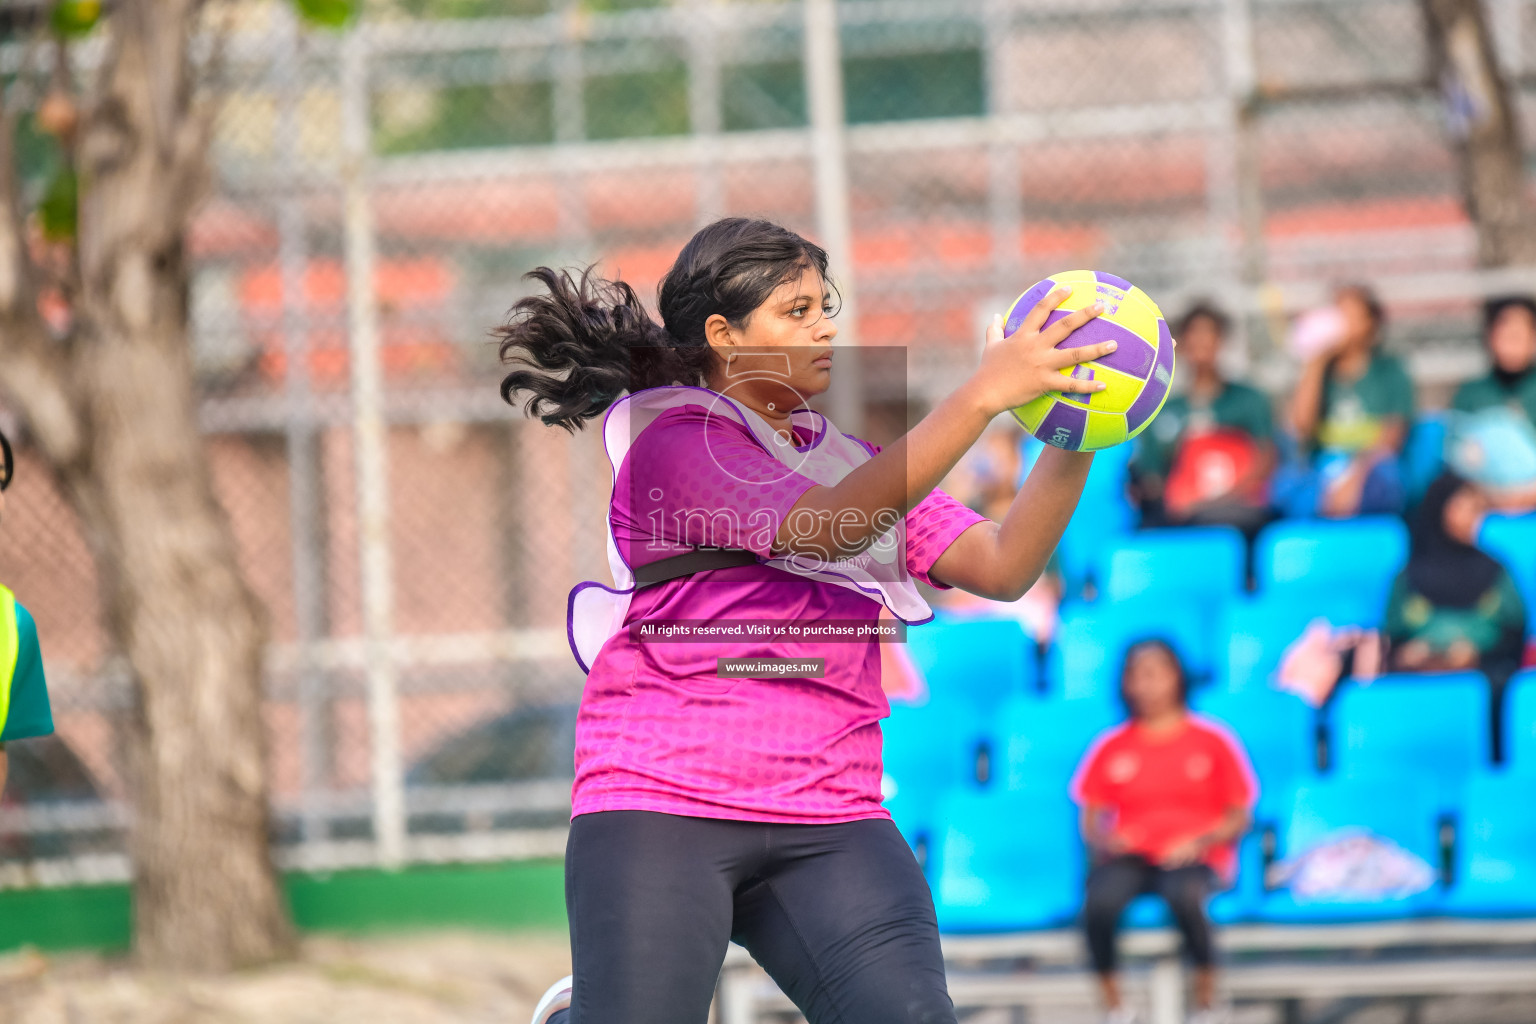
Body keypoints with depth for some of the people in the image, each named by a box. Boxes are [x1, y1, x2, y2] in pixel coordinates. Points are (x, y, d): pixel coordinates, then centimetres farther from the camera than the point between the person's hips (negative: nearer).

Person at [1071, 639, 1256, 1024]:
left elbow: (1239, 818, 8)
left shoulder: (1212, 741, 10)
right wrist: (1105, 840, -8)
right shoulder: (1111, 747, 14)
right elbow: (1091, 822, 15)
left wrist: (1201, 842, -10)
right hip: (1131, 856, 2)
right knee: (1100, 899, -34)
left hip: (1195, 859, -2)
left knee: (1184, 894, -39)